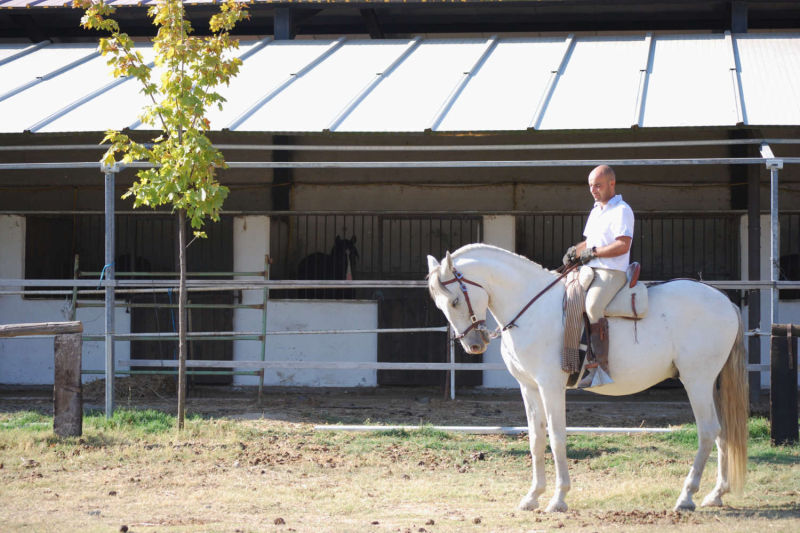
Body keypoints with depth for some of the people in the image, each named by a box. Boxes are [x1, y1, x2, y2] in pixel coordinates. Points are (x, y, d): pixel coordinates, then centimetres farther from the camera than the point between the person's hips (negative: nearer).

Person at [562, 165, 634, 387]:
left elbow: (623, 245, -17)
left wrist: (593, 252, -16)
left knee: (592, 306, -32)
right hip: (591, 270, 10)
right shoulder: (596, 210, 23)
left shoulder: (622, 211, -6)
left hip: (612, 273, -10)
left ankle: (601, 366, -33)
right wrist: (576, 250, 9)